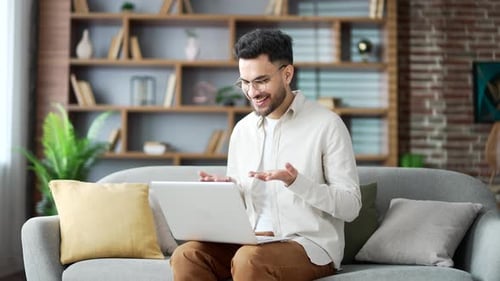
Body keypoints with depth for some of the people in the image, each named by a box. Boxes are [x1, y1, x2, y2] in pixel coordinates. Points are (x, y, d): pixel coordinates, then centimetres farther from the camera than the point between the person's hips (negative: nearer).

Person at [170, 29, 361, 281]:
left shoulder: (326, 124, -5)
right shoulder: (242, 129, 13)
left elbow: (351, 205, -8)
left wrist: (296, 182, -22)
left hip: (310, 246, -5)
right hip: (254, 241, 5)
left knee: (249, 259, -35)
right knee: (186, 256, -22)